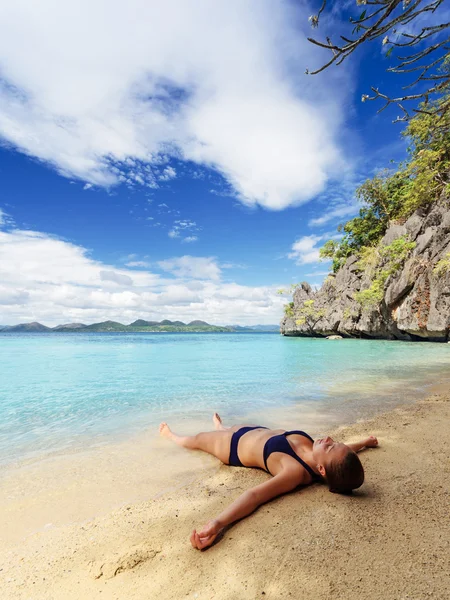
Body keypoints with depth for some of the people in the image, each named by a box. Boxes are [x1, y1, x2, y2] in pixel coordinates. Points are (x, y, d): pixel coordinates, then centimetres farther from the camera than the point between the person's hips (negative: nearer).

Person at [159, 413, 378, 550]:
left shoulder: (296, 472, -45)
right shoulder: (321, 458, -26)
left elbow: (254, 495, -54)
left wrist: (218, 522, -68)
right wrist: (363, 442, 11)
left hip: (234, 446, -6)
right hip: (258, 432, 6)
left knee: (197, 438, 25)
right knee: (229, 428, 39)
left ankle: (170, 434, 58)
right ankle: (220, 427, 77)